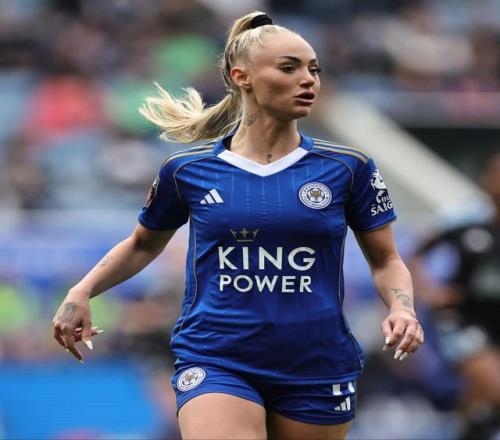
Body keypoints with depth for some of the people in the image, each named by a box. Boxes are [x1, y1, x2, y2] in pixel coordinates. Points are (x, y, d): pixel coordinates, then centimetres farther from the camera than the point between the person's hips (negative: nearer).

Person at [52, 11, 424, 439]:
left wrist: (401, 308, -10)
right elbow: (143, 245, 20)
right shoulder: (187, 171, 2)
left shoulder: (348, 169, 2)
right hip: (215, 365, -1)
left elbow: (386, 261, 11)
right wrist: (81, 293, 6)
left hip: (318, 370, 2)